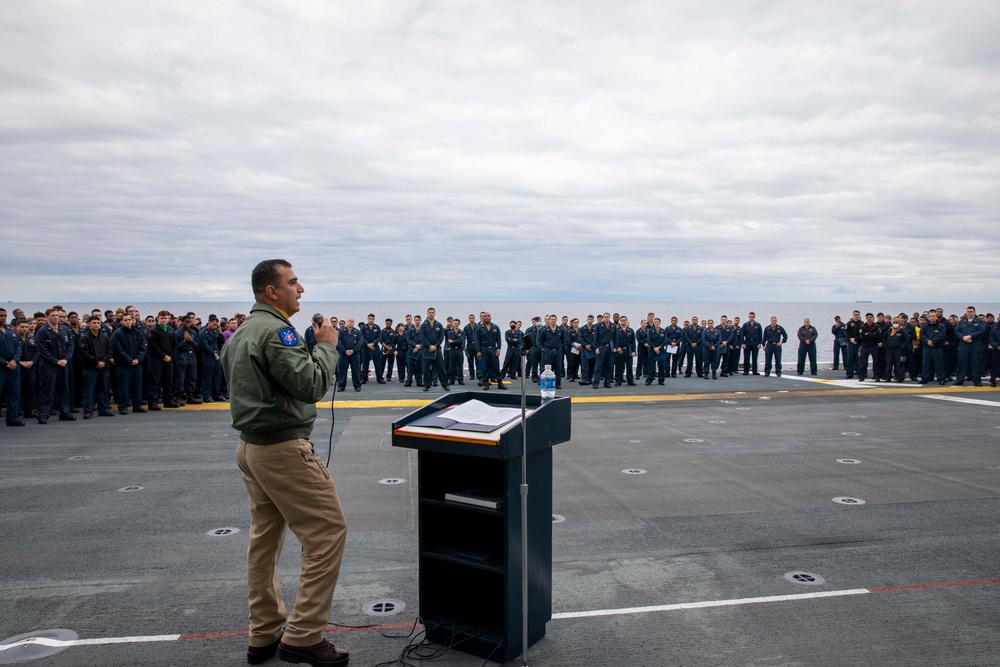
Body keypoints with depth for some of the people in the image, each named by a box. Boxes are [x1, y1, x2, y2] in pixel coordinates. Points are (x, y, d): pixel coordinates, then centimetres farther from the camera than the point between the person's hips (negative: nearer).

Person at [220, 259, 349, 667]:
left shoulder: (241, 333, 13)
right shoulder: (275, 330, -18)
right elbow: (312, 385, -24)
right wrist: (326, 345, -11)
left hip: (250, 446, 10)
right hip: (283, 448, -10)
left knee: (265, 538, 15)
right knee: (328, 531, -4)